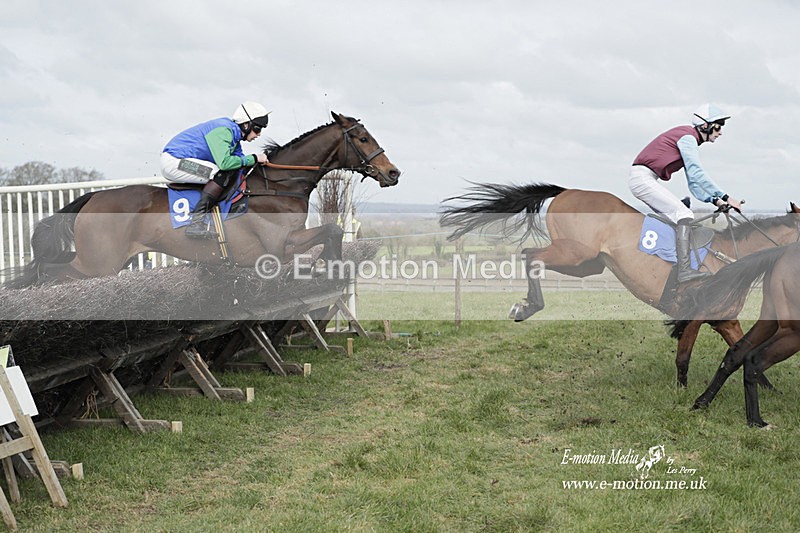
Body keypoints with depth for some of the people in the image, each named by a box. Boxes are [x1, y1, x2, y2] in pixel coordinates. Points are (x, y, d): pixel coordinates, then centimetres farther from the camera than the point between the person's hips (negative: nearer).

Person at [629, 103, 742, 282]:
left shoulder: (691, 142, 20)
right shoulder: (687, 136, -10)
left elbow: (693, 183, 19)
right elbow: (697, 174, -20)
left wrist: (714, 200, 4)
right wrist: (726, 197, -19)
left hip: (645, 180, 10)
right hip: (643, 178, -10)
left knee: (682, 216, 12)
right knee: (684, 215, -17)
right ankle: (684, 270, -26)